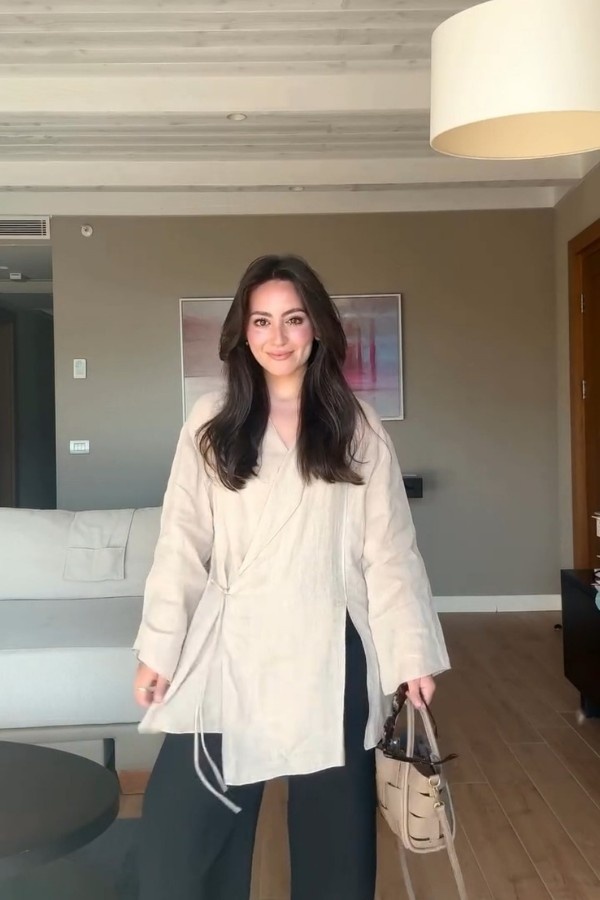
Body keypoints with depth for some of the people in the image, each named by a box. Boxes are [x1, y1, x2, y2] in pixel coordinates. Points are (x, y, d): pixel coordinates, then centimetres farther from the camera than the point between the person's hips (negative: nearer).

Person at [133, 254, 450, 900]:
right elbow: (181, 546, 2)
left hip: (328, 652, 1)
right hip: (231, 651, 0)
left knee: (333, 831, 12)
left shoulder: (357, 429, 2)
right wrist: (158, 650, 0)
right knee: (178, 830, -1)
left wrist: (413, 653, -1)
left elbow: (389, 551, 2)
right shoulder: (211, 423, 1)